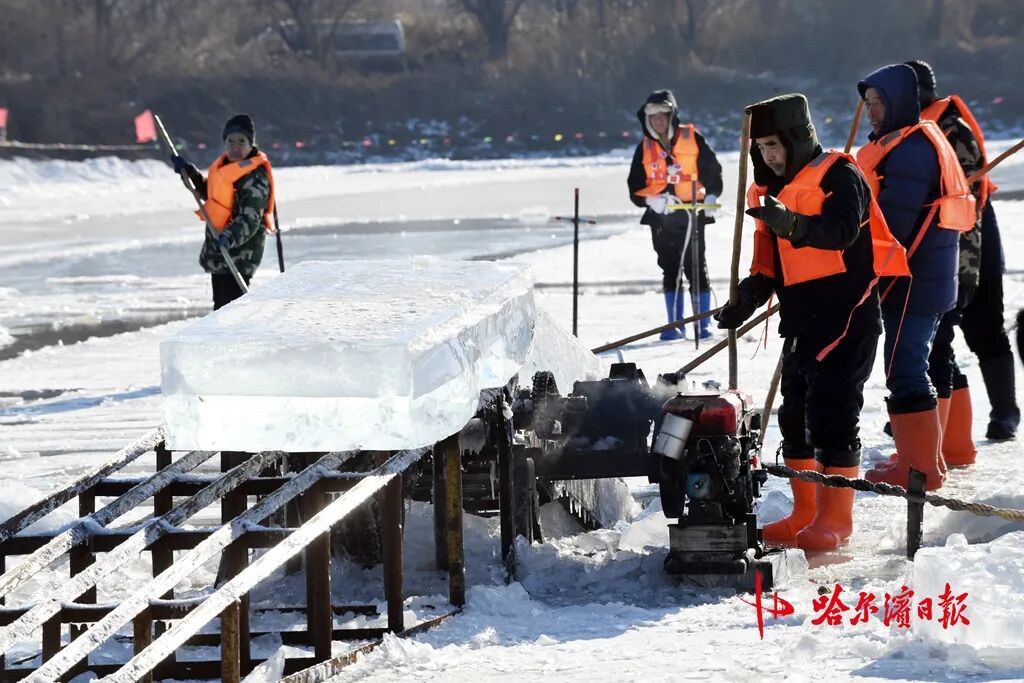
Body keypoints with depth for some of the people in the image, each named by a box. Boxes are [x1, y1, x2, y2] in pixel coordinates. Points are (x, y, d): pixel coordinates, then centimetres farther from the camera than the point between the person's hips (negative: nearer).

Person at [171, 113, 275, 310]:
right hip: (220, 249, 10)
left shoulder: (255, 177, -19)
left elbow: (250, 219, -28)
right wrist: (189, 172, 18)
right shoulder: (225, 165, 9)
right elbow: (210, 193, 28)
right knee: (221, 306, 21)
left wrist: (229, 238, -43)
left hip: (239, 251, -10)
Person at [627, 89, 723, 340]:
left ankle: (704, 324, 3)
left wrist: (711, 197, -9)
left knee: (696, 269, -2)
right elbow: (635, 188, 8)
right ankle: (675, 325, 10)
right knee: (670, 270, 6)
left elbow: (712, 169, 5)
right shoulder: (645, 148, 8)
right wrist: (652, 200, -12)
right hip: (661, 217, 3)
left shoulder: (691, 138, 0)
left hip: (691, 214, -3)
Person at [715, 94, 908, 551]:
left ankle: (835, 519, -7)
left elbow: (843, 231, -27)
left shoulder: (839, 176, -9)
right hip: (801, 321, 9)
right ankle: (806, 514, 19)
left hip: (846, 316, -9)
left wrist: (793, 224, -41)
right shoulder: (772, 191, 16)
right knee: (795, 414, 10)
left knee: (833, 412, -11)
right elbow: (769, 264, 19)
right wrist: (749, 296, 1)